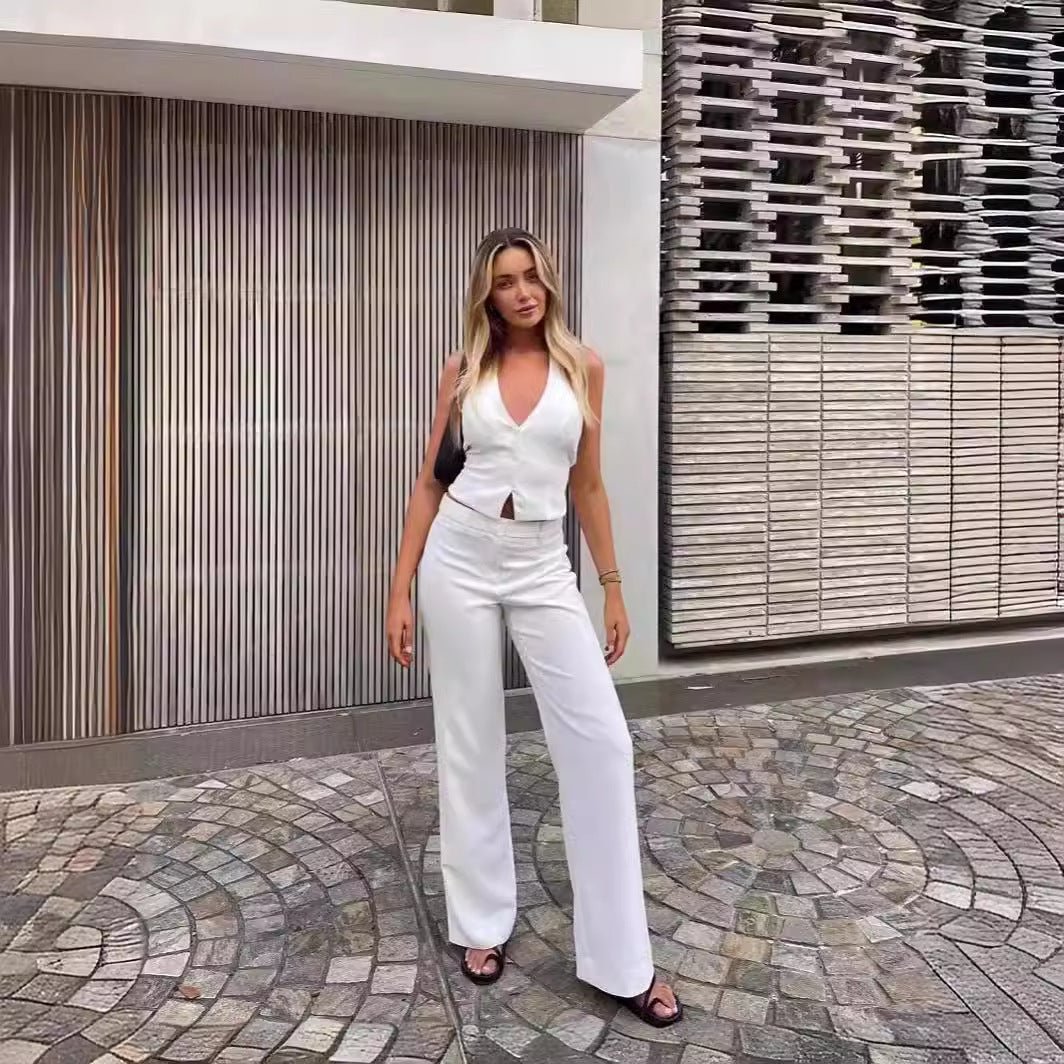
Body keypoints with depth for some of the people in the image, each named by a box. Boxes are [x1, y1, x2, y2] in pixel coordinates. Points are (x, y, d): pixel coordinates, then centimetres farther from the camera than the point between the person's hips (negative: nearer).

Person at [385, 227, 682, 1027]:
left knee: (601, 742, -5)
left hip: (542, 568, 0)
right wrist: (401, 591, 1)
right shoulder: (464, 371, 4)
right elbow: (431, 483, 5)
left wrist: (614, 587, 8)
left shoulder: (583, 367, 5)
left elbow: (587, 486, 9)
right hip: (460, 562, 0)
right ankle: (483, 923, 26)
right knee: (470, 742, 7)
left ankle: (620, 958, 7)